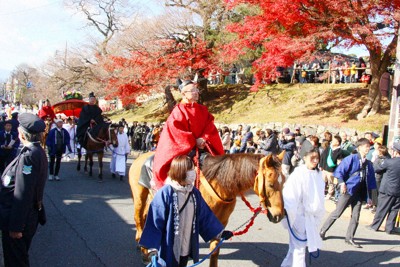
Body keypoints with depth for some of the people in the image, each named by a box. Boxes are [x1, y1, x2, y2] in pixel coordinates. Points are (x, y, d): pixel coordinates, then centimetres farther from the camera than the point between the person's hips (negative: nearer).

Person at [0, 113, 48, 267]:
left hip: (18, 217, -9)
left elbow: (22, 194, -25)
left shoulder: (28, 156, -24)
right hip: (30, 216, 9)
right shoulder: (38, 152, 5)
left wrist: (16, 226, -22)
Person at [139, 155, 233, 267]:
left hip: (188, 248, 6)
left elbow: (205, 216, 9)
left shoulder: (195, 193, 0)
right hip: (169, 249, -6)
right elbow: (155, 222, -17)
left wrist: (218, 232, 9)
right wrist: (153, 246, -20)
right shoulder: (165, 193, -19)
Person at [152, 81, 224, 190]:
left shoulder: (203, 110, 11)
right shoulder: (178, 110, -4)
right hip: (183, 147, -5)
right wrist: (193, 141, -14)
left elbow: (210, 126, 5)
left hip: (202, 145, 5)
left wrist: (204, 139, -14)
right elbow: (176, 130, -12)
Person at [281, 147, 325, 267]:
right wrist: (290, 216, -21)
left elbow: (319, 195, 13)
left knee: (297, 245, 19)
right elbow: (289, 195, -18)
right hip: (299, 216, -6)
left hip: (312, 216, 6)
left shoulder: (318, 174, 3)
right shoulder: (298, 174, -17)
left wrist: (319, 212, 14)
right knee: (299, 246, 2)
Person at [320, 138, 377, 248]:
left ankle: (349, 238, 18)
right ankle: (323, 231, 13)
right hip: (348, 190, -5)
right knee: (337, 213, 0)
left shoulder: (368, 164, 9)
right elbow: (339, 170, -10)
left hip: (359, 194, 5)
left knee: (356, 217, 6)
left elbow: (370, 179, 15)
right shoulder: (352, 158, -7)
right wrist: (342, 183, -20)